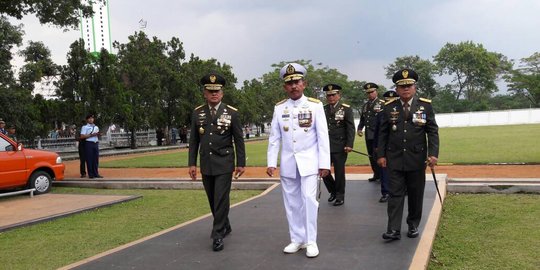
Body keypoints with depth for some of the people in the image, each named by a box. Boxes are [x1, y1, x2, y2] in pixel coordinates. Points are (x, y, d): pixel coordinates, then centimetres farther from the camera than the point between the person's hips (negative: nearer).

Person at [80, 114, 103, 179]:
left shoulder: (96, 127, 19)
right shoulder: (84, 127, 1)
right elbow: (82, 136, -10)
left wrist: (98, 134, 1)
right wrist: (91, 135, -15)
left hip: (96, 143, 6)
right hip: (89, 143, -6)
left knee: (96, 159, 6)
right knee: (89, 159, -5)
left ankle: (96, 173, 12)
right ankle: (90, 174, 0)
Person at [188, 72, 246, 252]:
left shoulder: (232, 113, -5)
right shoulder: (197, 113, 3)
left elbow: (239, 140, -2)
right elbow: (193, 141, 6)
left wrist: (241, 163, -4)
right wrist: (192, 163, 2)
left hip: (224, 164, -3)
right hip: (206, 165, 4)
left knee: (221, 200, -6)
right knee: (213, 200, 13)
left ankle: (218, 235, 5)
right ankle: (225, 227, 33)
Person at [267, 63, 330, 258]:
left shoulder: (315, 105, -4)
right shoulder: (279, 108, 4)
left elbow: (323, 136, -5)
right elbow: (274, 137, 5)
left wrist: (324, 163, -8)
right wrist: (271, 162, 0)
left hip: (309, 161, -3)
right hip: (287, 163, 3)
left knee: (309, 199, -7)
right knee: (291, 202, 8)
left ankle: (311, 241, 6)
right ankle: (297, 239, 20)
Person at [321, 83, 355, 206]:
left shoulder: (346, 109, -2)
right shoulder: (323, 109, 9)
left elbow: (350, 128, -6)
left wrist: (349, 145, -14)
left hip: (340, 146, -4)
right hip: (325, 145, 4)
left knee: (339, 172, 3)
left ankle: (340, 196, 19)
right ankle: (333, 191, 26)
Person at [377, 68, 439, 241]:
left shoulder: (425, 106, -1)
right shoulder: (389, 107, 1)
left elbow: (433, 131, -2)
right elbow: (383, 133, 5)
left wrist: (433, 154, -12)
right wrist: (381, 154, 1)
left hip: (417, 160, 0)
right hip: (395, 160, 0)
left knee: (416, 195, 10)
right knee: (395, 194, 0)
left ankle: (413, 225, 26)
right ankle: (394, 230, 0)